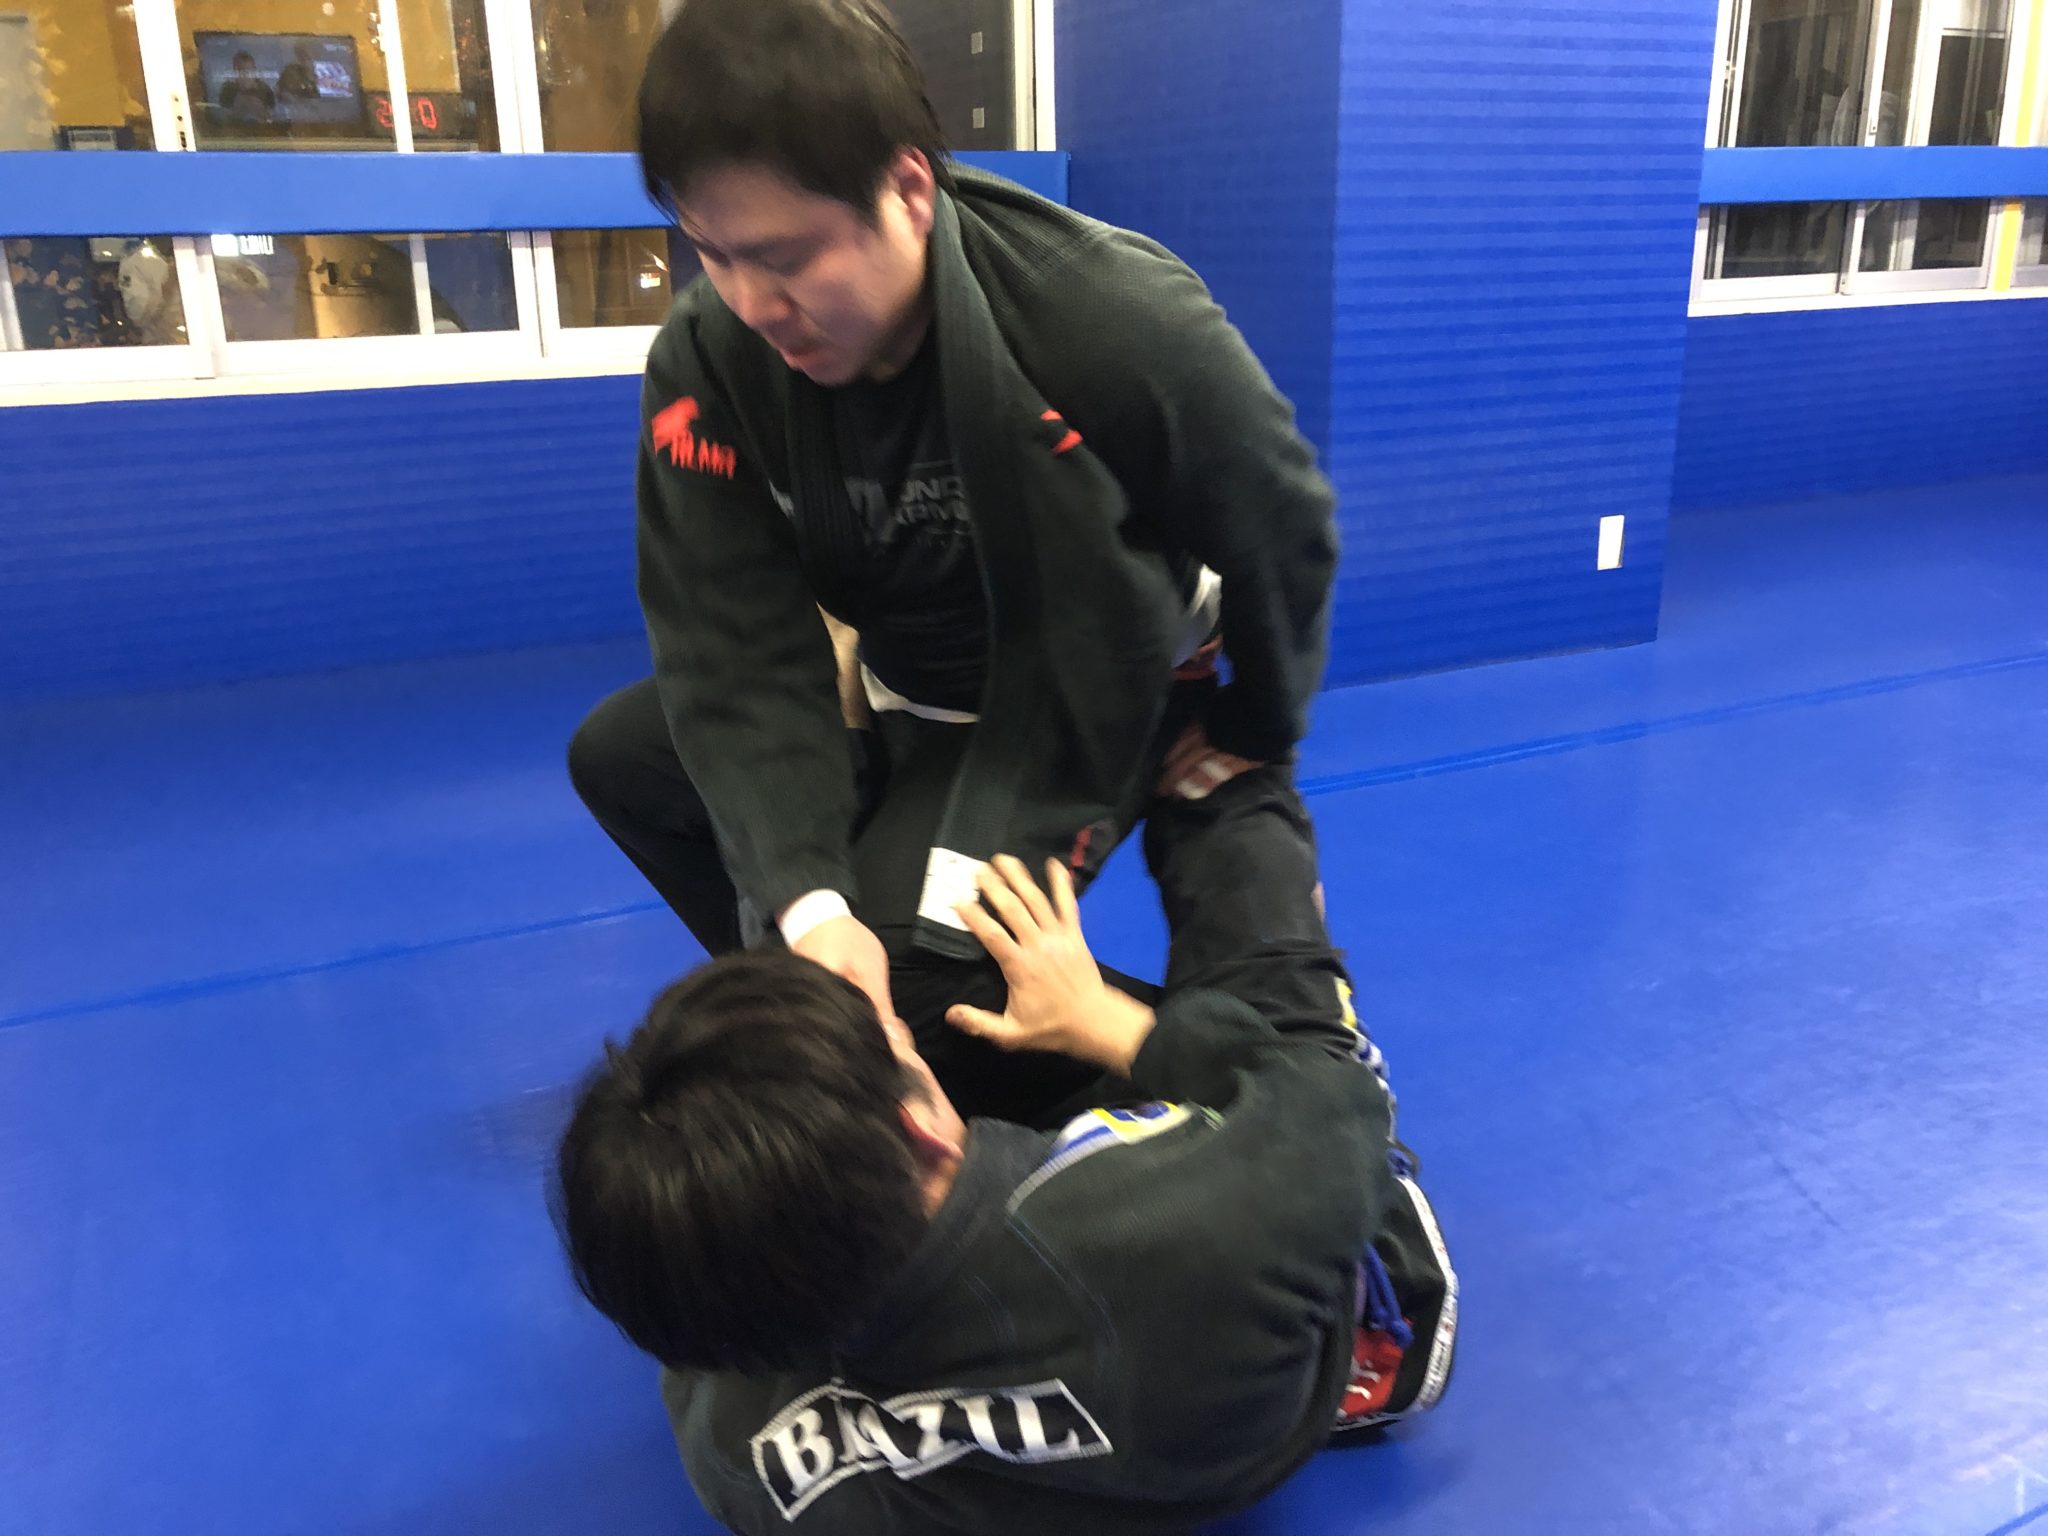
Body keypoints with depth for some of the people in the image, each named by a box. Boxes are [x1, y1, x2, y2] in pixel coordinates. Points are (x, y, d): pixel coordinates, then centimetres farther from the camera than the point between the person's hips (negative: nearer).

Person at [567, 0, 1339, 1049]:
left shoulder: (1120, 329, -34)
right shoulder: (709, 357, -22)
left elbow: (1280, 527, -16)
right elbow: (734, 643, -23)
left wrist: (1259, 731, -1)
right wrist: (803, 899, -35)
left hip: (1077, 697, -5)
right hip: (891, 682, 6)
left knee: (913, 949, -22)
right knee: (619, 756, 9)